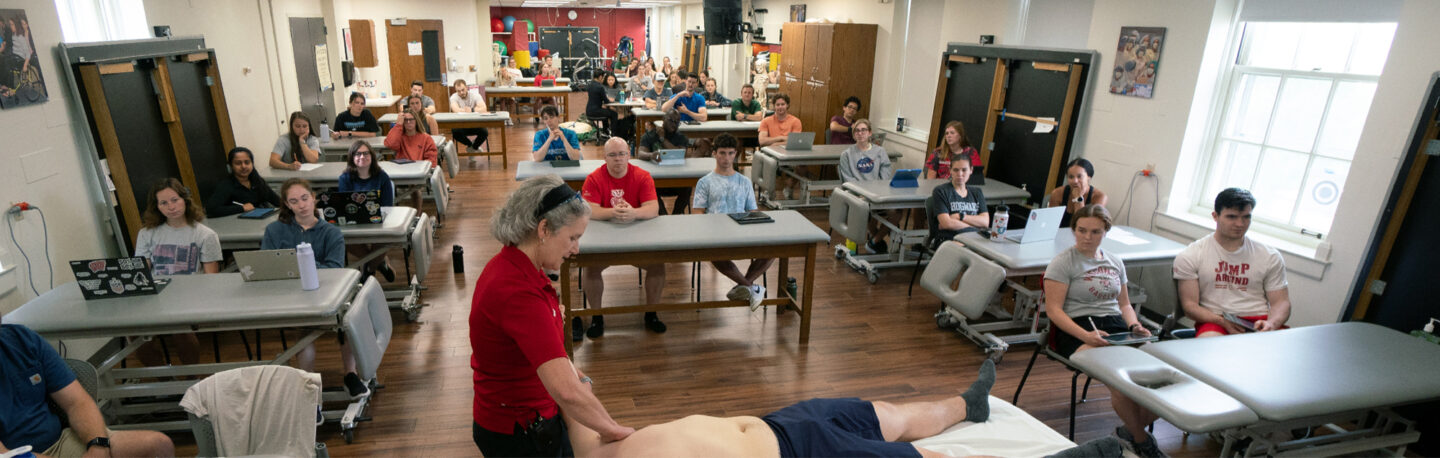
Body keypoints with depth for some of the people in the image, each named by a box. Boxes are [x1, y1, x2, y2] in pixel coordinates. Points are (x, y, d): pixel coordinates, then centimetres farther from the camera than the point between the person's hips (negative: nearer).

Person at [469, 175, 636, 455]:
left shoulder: (511, 266, -3)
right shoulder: (517, 292, -33)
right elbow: (567, 391, -39)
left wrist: (572, 372, 5)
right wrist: (611, 430, -24)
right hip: (518, 434, -8)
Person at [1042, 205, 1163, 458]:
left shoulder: (1115, 262, 18)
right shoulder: (1063, 262, -1)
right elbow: (1053, 310, -8)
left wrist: (1134, 326, 4)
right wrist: (1086, 336, -20)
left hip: (1116, 326, 6)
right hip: (1078, 329, -6)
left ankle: (1129, 431, 4)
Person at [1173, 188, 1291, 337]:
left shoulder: (1271, 257, 14)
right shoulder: (1190, 256, 3)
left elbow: (1281, 302, 10)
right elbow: (1190, 305, -1)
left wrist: (1271, 324, -13)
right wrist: (1223, 322, -19)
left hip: (1259, 321, 3)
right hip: (1214, 320, -3)